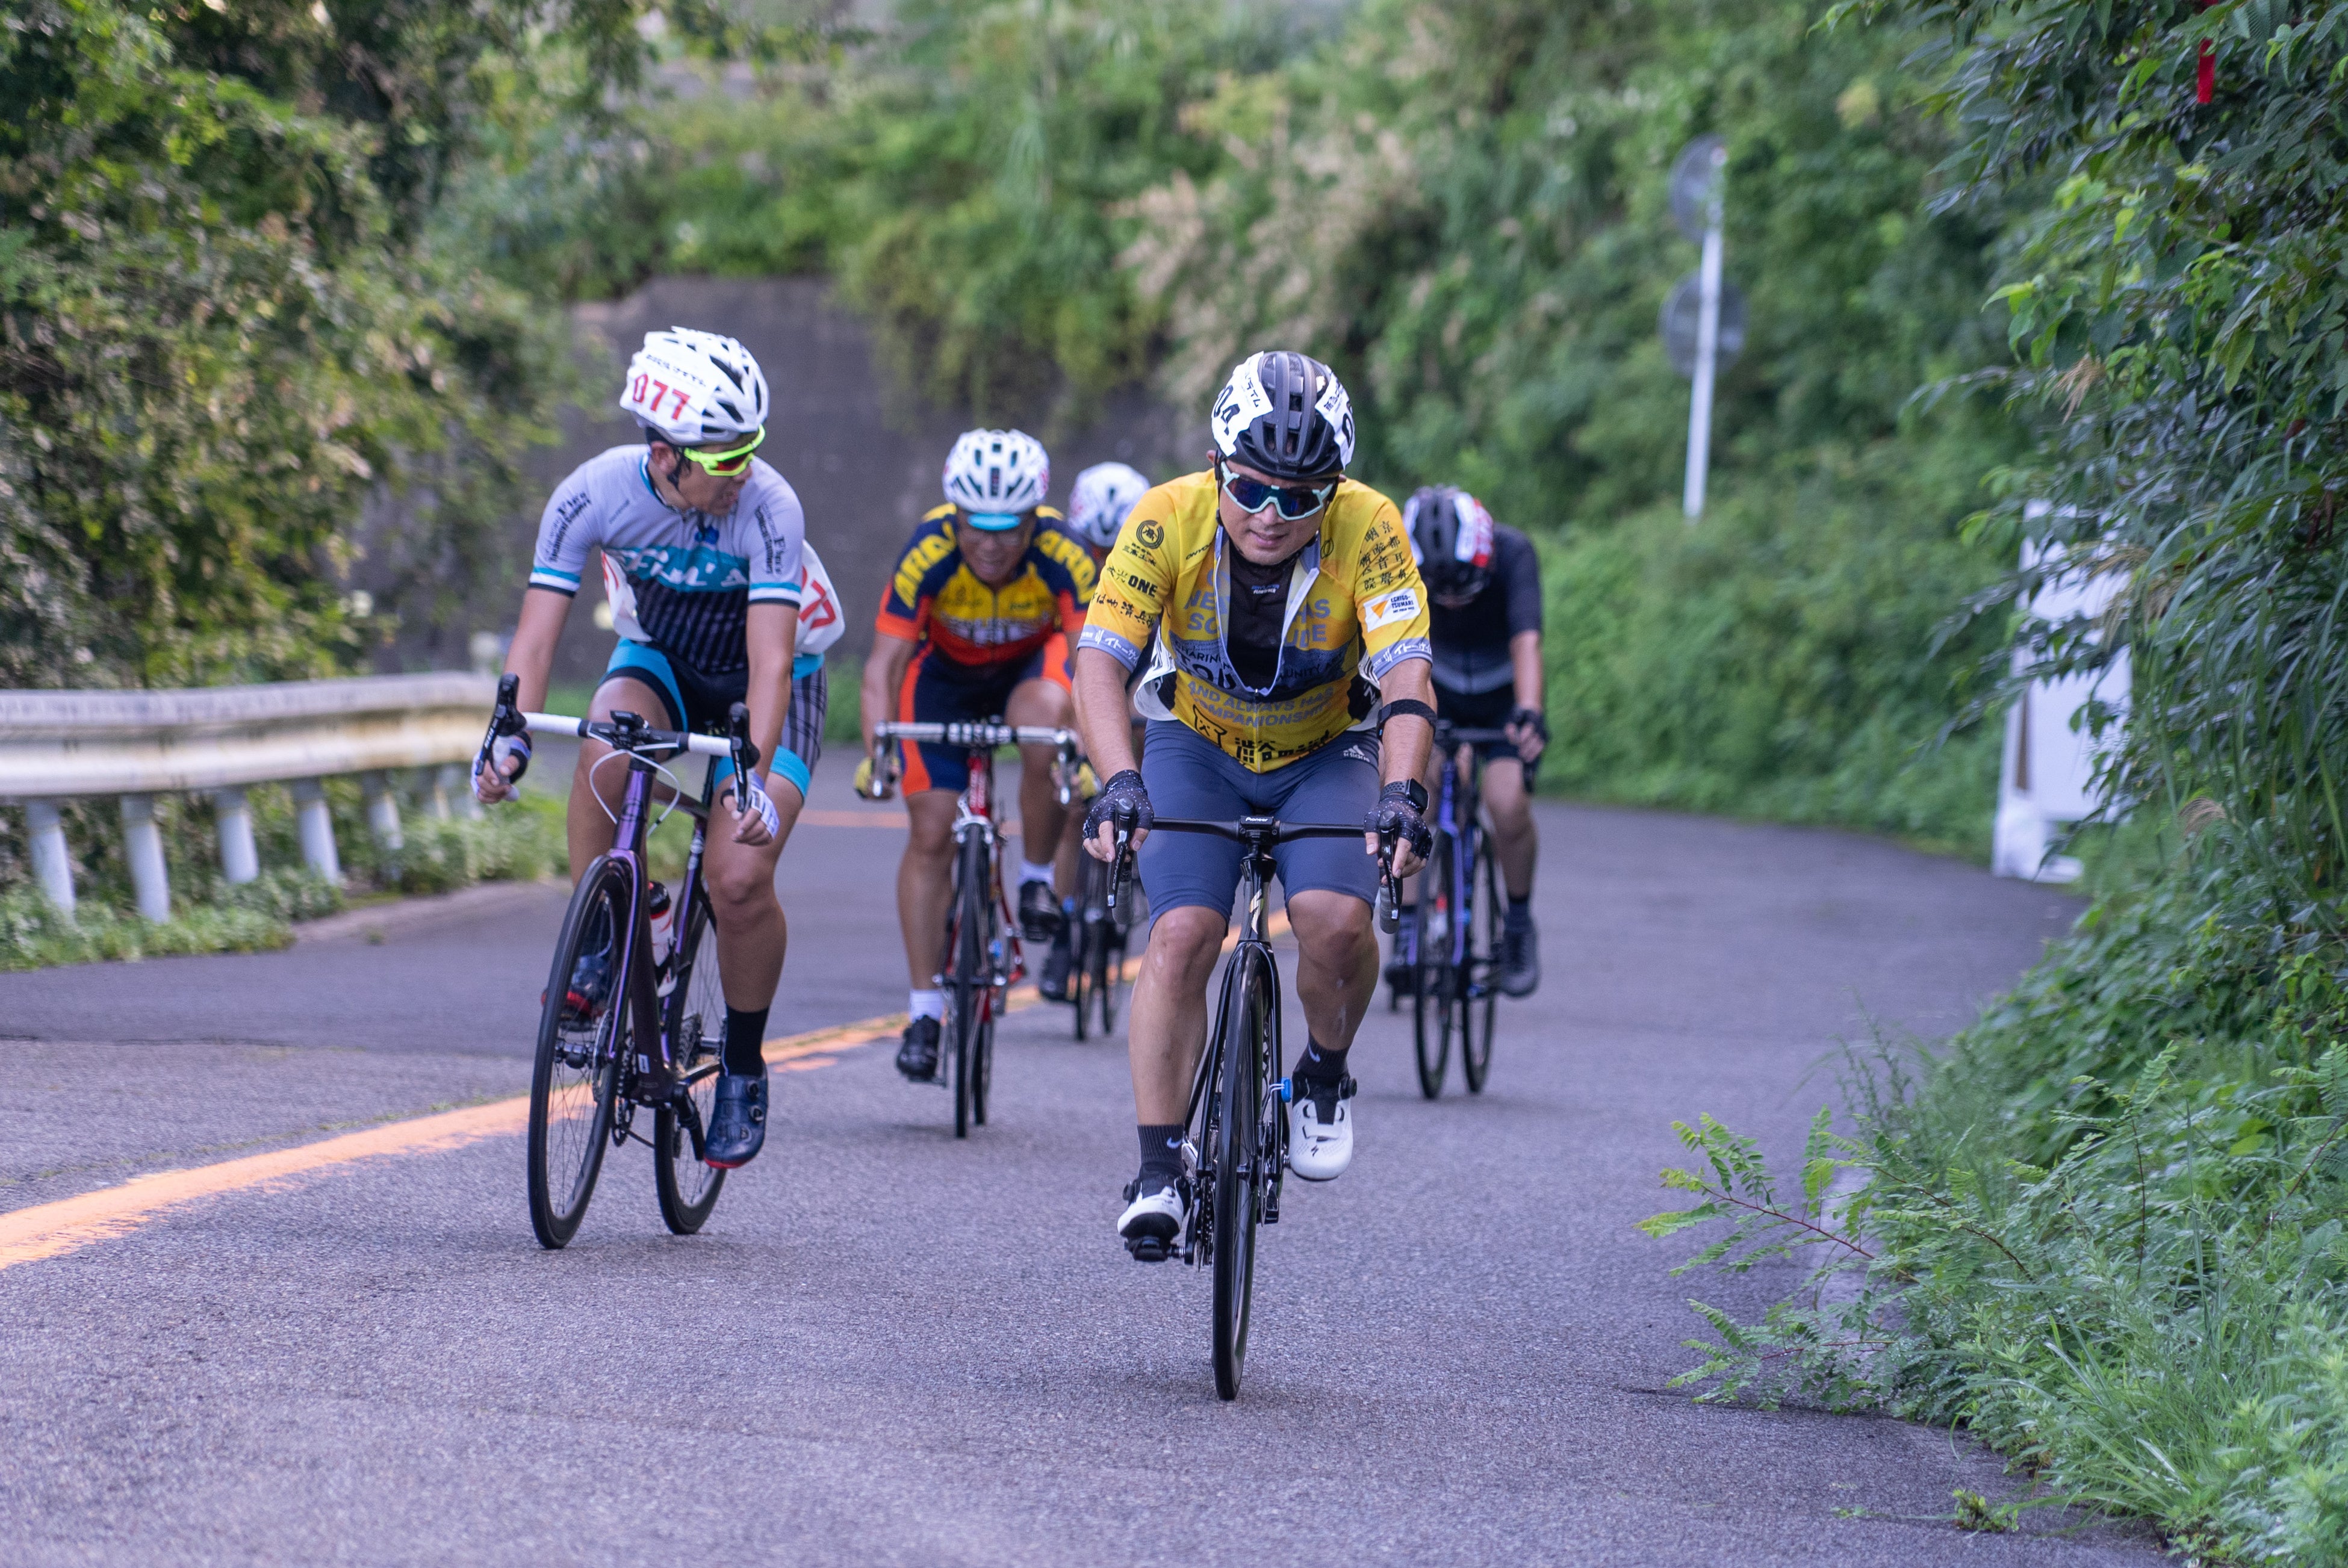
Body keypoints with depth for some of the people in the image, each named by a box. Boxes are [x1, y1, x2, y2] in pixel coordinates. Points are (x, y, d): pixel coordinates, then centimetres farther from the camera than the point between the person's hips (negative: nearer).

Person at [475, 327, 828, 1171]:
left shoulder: (767, 507, -31)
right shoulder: (595, 493, -24)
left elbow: (771, 657, -36)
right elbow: (537, 631, -23)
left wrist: (755, 773, -50)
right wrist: (510, 735, -40)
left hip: (765, 685, -2)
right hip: (660, 660, 2)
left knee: (739, 879, -19)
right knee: (607, 751, -34)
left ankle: (744, 1069, 5)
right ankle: (600, 947, -11)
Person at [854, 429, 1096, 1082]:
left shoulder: (1063, 558, -32)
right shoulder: (928, 554, -32)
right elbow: (884, 664, -32)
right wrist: (877, 755, -46)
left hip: (1032, 663, 0)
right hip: (947, 670, 0)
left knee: (1045, 721, -35)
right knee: (931, 833, -8)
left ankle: (1037, 879, -11)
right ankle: (924, 1010, 2)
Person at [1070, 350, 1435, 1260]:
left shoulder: (1368, 530, -26)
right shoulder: (1168, 520, -25)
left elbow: (1406, 676, -33)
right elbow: (1099, 661, -31)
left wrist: (1403, 793, -51)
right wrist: (1118, 780, -48)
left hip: (1325, 756, 0)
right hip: (1197, 748, 0)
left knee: (1336, 922, -26)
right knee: (1182, 935, -20)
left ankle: (1325, 1075, 4)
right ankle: (1160, 1171, -11)